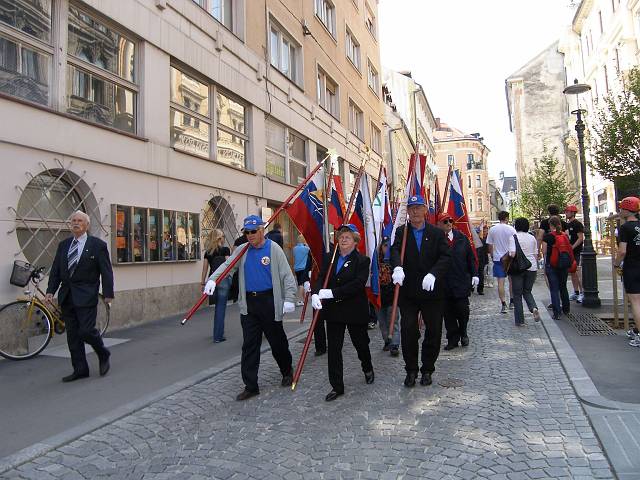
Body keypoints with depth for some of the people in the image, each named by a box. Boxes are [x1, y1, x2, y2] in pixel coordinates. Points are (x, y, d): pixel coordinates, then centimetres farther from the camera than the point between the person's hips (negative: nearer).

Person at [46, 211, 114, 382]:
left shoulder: (97, 245, -3)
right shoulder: (63, 245, 12)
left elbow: (106, 271, -5)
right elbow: (55, 270, 12)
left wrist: (108, 294, -9)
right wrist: (51, 291, 2)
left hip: (86, 296, -5)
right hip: (67, 296, 6)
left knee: (86, 330, -11)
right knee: (72, 335, 8)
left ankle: (104, 355, 17)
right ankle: (80, 370, 17)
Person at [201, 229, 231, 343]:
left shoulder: (208, 252, 8)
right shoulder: (225, 250, -5)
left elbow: (205, 266, 9)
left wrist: (203, 280, 15)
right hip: (223, 279, -5)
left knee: (218, 307, 19)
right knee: (221, 308, -1)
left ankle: (219, 332, 30)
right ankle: (218, 336, 1)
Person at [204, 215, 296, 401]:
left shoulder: (273, 248, -5)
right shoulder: (242, 250, 9)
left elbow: (287, 275, -7)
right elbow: (227, 265, -3)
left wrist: (289, 299, -15)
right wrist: (213, 279, -21)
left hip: (269, 302, -4)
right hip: (249, 304, 4)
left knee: (277, 341, 10)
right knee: (249, 346, 5)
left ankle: (287, 372, 35)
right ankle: (250, 386, 15)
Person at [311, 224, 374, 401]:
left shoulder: (362, 260, -8)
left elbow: (358, 284, -20)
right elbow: (321, 278, -2)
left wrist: (332, 293, -26)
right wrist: (315, 293, -24)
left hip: (355, 311, -3)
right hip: (333, 311, 3)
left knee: (361, 343, 16)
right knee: (333, 349, 4)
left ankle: (368, 369, 46)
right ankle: (337, 386, 15)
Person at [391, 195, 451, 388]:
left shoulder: (437, 233, 3)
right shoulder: (401, 232, 3)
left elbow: (445, 256, -9)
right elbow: (395, 251, -16)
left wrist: (433, 273, -27)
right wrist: (398, 267, -37)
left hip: (432, 292, 1)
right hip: (408, 292, -1)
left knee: (434, 332, 9)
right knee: (408, 331, -1)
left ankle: (427, 370, 28)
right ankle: (411, 370, 17)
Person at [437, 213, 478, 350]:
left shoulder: (461, 238, 6)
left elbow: (471, 257, 10)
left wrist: (474, 274, 3)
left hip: (462, 281, 1)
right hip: (444, 284, -1)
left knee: (462, 310, 1)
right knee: (448, 313, 6)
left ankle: (463, 333, 29)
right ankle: (453, 339, 20)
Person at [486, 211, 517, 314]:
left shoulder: (492, 229, -1)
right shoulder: (511, 229, -6)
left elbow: (490, 245, 3)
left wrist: (492, 256, 15)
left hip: (498, 258, 0)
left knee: (500, 282, -1)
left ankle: (503, 305, -4)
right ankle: (512, 301, 25)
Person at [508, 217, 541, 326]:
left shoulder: (513, 237, -9)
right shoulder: (532, 238, 7)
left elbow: (512, 254, -19)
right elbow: (536, 255, 10)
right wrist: (535, 268, 19)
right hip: (532, 268, 4)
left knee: (517, 294, 6)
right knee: (527, 291, 19)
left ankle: (520, 320, 9)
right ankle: (534, 308, -10)